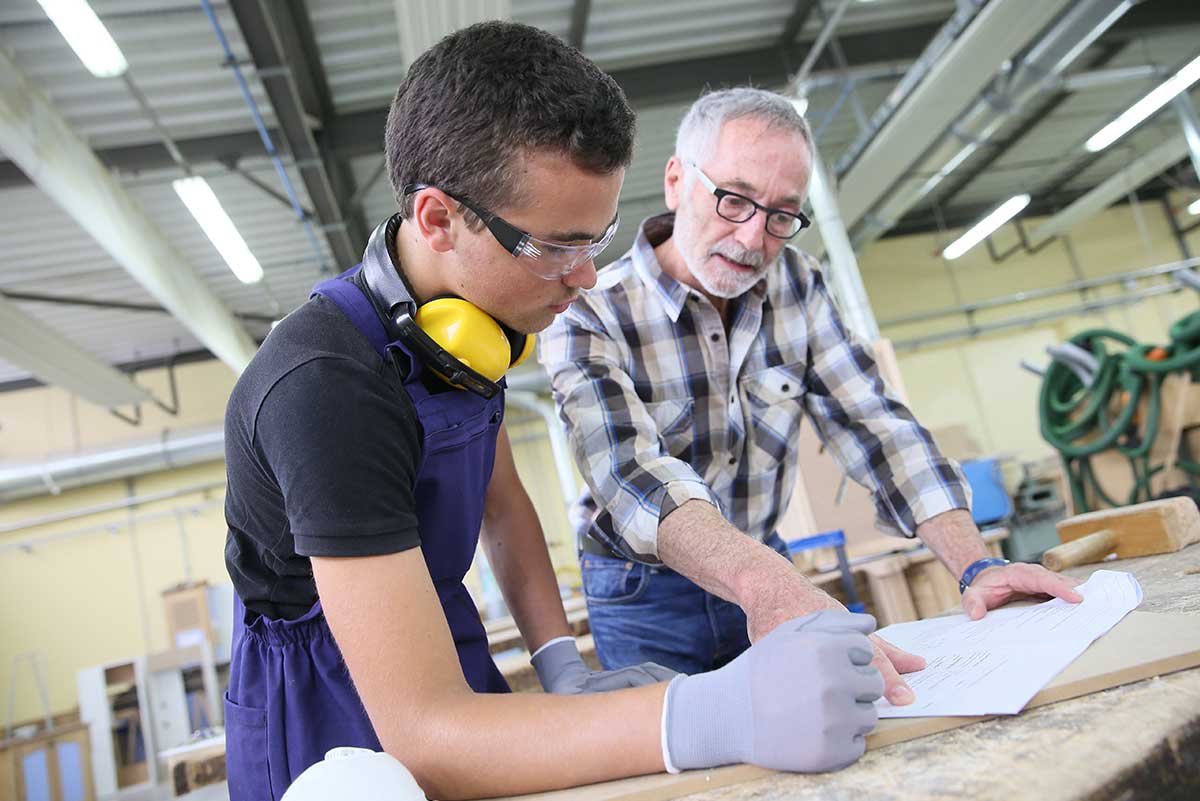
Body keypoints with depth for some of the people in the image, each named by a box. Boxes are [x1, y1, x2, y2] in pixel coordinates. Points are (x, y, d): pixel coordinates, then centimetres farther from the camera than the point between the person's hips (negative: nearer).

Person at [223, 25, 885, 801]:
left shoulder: (475, 315, -7)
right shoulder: (326, 387, -32)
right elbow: (420, 735, -35)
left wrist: (562, 667, -7)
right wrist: (722, 716, -43)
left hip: (442, 651, 6)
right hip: (331, 702, -6)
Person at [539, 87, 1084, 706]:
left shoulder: (795, 284, -4)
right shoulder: (588, 317, -20)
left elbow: (870, 421, -8)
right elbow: (630, 473, -36)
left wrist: (975, 566, -22)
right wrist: (768, 585, -54)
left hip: (767, 568, 4)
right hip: (646, 599, -3)